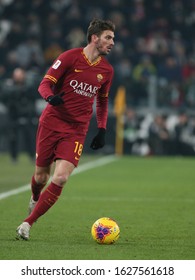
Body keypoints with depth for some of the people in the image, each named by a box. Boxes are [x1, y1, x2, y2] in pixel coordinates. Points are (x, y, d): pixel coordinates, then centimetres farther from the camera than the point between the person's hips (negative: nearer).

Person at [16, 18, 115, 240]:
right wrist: (51, 97, -27)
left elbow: (102, 101, 21)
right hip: (51, 122, -2)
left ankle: (28, 223, -8)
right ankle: (35, 199, 45)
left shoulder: (107, 70, 6)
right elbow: (45, 83, -5)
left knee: (61, 178, -17)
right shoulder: (70, 57, -6)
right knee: (41, 176, 7)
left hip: (77, 130, 2)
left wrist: (102, 130, 11)